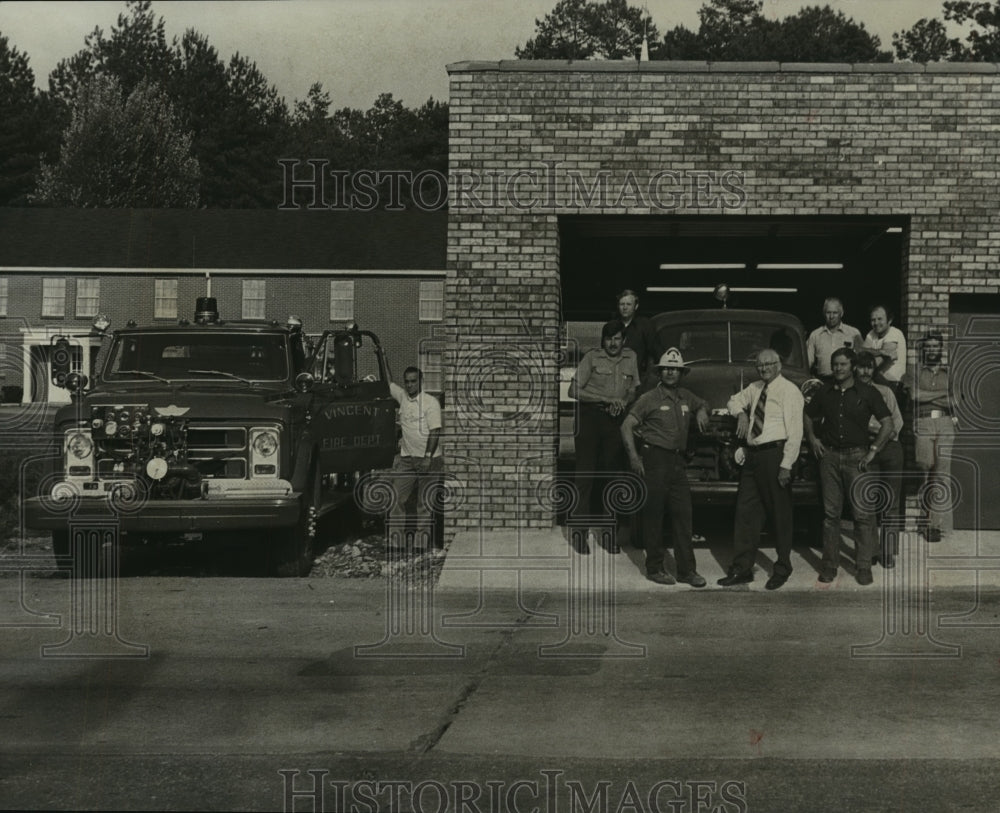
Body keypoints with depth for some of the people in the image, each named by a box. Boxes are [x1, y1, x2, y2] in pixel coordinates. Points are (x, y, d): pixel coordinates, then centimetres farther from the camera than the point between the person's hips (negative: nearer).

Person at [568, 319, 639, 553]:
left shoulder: (630, 358, 11)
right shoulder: (592, 357, -1)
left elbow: (633, 391, 18)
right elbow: (574, 390, -6)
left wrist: (623, 402, -5)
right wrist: (608, 399, -11)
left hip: (616, 420, 4)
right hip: (590, 417, -4)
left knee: (614, 474, 4)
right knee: (585, 475, -4)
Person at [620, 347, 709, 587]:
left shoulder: (686, 397, 13)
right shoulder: (649, 399, -4)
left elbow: (702, 405, 35)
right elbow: (627, 426, -7)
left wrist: (702, 412, 10)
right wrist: (633, 456, -18)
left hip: (678, 460, 5)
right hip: (655, 458, -5)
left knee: (683, 515, 2)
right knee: (653, 515, -2)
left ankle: (686, 570, 6)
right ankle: (654, 569, 6)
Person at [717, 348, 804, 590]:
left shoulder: (789, 390, -6)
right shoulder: (755, 389, 15)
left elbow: (795, 431, -12)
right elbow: (734, 401, 33)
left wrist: (786, 465, -18)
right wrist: (741, 413, 8)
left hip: (775, 455, -7)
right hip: (753, 455, 7)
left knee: (780, 514, 2)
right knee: (746, 511, 5)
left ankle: (782, 568, 14)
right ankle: (741, 569, 9)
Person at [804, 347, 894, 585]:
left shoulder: (867, 393, 1)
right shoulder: (825, 393, 10)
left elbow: (887, 424, 0)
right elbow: (808, 416, 25)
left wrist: (873, 450, -6)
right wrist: (812, 438, 10)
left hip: (857, 456, -3)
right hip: (829, 456, 3)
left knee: (863, 513, -4)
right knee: (831, 512, 4)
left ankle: (864, 566, 2)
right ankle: (830, 565, 11)